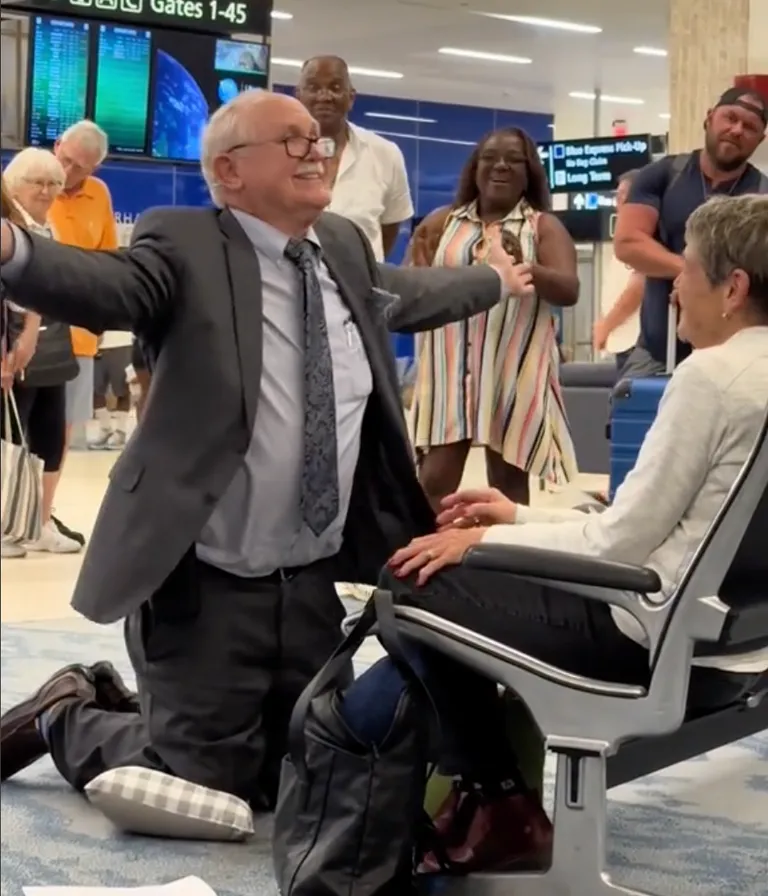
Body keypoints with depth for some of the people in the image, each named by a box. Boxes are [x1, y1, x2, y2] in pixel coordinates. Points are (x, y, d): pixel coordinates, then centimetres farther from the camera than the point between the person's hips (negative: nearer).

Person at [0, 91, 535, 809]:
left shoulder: (343, 245, 9)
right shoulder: (183, 246, -13)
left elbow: (407, 294, 29)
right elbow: (105, 284, -32)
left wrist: (495, 281, 44)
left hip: (315, 582, 7)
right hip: (206, 584, -7)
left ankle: (121, 700, 39)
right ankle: (65, 720, 28)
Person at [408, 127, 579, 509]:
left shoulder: (544, 226, 5)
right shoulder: (444, 222, 10)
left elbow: (569, 291, -8)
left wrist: (523, 266, -25)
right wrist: (419, 258, -11)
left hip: (513, 369, -1)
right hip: (450, 366, 1)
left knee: (508, 480, 4)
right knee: (435, 479, -5)